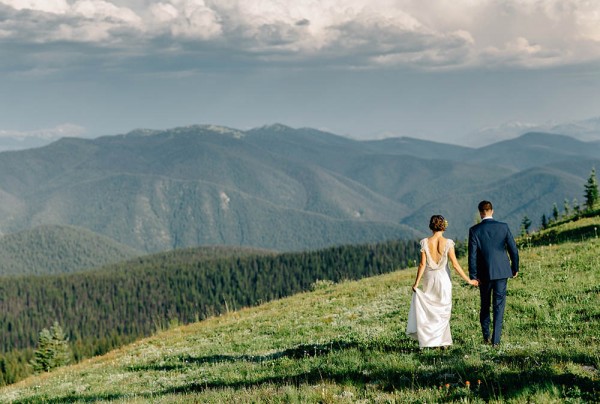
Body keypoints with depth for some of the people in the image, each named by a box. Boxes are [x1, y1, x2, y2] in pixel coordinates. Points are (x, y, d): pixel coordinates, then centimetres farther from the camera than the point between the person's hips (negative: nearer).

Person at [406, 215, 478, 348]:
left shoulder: (425, 242, -9)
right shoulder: (448, 243, -11)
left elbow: (422, 264, -8)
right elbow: (455, 264, -9)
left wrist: (416, 282, 1)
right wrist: (468, 280, -1)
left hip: (429, 279, 1)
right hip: (443, 278, -1)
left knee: (428, 310, 14)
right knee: (443, 311, 10)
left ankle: (427, 339, 13)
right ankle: (443, 341, 11)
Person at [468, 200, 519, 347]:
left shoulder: (474, 230, -7)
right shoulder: (503, 227, -3)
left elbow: (472, 254, -8)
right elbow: (513, 249, 0)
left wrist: (473, 276, -3)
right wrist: (515, 268, 13)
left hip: (484, 273, 0)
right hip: (502, 271, 0)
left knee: (485, 305, 17)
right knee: (499, 306, 3)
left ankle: (486, 337, 21)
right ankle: (496, 339, -2)